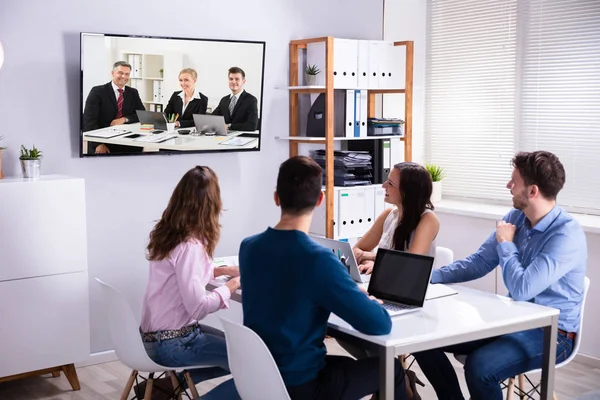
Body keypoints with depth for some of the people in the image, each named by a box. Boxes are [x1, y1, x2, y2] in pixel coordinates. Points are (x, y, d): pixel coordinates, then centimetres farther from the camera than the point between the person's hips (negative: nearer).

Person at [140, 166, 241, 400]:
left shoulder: (167, 233, 3)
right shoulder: (189, 246, -23)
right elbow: (197, 307, -26)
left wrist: (224, 270, 10)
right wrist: (232, 285, -12)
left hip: (159, 334, 9)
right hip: (172, 343, -9)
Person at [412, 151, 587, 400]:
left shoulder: (567, 234, -23)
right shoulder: (515, 217, 2)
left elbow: (521, 290, -29)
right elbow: (477, 263, 9)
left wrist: (505, 243, -14)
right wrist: (428, 277, -2)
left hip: (550, 332, -7)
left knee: (479, 366, -33)